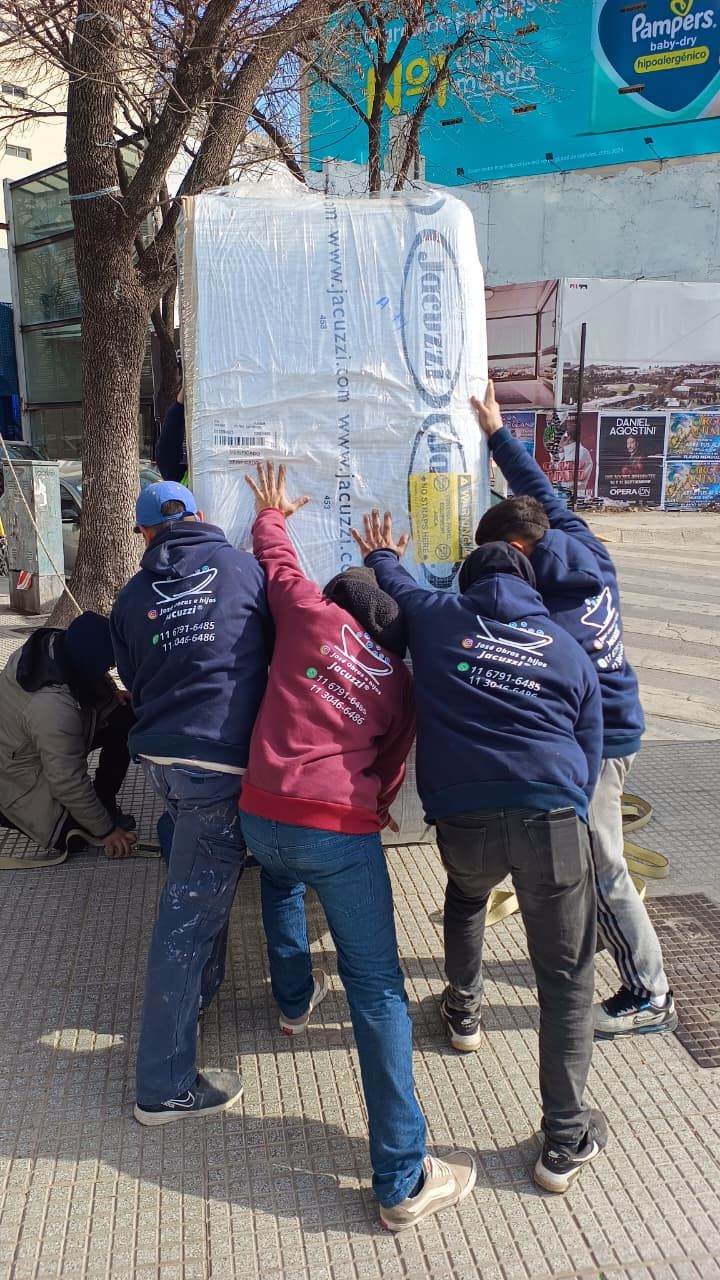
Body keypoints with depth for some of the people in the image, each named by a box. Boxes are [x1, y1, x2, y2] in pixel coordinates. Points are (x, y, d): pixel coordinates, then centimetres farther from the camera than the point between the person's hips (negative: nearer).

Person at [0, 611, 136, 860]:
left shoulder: (55, 643, -18)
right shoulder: (53, 709, -40)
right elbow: (69, 784, -30)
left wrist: (111, 694, -11)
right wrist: (106, 831, -19)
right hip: (21, 775, -8)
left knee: (126, 718, -5)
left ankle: (104, 803, 7)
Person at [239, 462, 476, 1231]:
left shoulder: (313, 614, 7)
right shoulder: (401, 686, 13)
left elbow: (275, 557, 20)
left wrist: (272, 512, 40)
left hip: (262, 815, 2)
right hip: (342, 834, -1)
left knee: (279, 875, 39)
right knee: (379, 995, 2)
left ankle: (295, 1000, 54)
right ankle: (403, 1181, 4)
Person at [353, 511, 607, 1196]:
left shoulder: (439, 617, 11)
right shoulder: (570, 651, 15)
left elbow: (394, 586, 33)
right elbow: (589, 757, 18)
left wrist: (383, 558, 54)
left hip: (463, 822, 1)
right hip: (552, 819, 0)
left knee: (465, 896, 36)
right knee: (566, 978, 12)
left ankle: (463, 1012, 53)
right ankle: (565, 1141, 17)